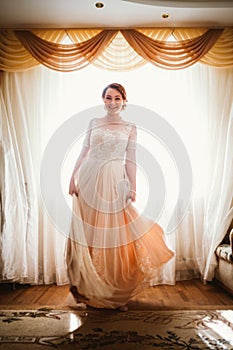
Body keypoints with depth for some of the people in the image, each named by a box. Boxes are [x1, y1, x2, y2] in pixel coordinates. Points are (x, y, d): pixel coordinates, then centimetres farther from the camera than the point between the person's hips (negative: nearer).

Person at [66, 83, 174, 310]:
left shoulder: (130, 128, 7)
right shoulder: (94, 123, 11)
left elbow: (130, 160, 3)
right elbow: (83, 152, 9)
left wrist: (133, 187, -5)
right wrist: (73, 177, 1)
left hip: (114, 181, -2)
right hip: (88, 180, 2)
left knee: (114, 231, -1)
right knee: (87, 230, 5)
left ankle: (113, 286, 17)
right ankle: (89, 285, 23)